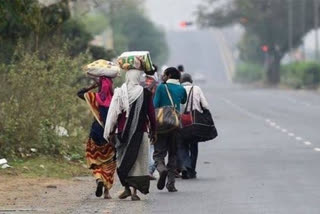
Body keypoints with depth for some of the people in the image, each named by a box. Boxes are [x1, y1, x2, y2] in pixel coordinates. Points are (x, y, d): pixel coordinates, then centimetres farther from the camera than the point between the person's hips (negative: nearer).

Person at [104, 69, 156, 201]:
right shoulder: (145, 93, -5)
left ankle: (126, 188, 10)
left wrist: (110, 132, 7)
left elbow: (114, 113, -1)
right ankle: (135, 191, 1)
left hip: (123, 131, 1)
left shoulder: (119, 93, -3)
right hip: (140, 131, -1)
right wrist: (153, 131, 11)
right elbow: (151, 113, -1)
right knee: (138, 161, 4)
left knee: (123, 160, 14)